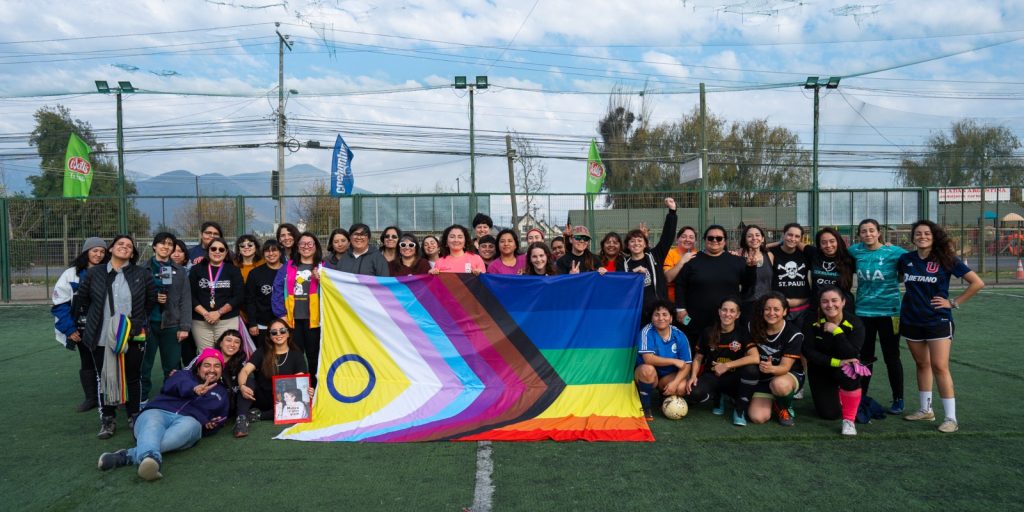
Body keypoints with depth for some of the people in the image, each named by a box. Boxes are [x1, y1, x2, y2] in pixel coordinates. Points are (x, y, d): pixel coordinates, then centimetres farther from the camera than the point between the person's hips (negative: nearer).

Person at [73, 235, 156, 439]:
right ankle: (108, 419, 21)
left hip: (132, 337, -1)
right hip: (101, 338, 1)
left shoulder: (142, 274, -1)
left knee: (132, 377, 9)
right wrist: (96, 319, 14)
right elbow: (81, 300, 12)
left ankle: (134, 417, 22)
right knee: (105, 378, 8)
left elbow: (151, 300, 9)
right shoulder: (94, 273, 2)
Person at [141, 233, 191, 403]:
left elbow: (185, 300, 4)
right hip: (148, 323, -1)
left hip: (171, 325, 1)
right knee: (144, 366, 4)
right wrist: (152, 297, -14)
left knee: (172, 367, 5)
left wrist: (184, 327, -4)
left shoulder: (180, 272, 9)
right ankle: (142, 400, 14)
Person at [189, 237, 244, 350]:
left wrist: (219, 313, -8)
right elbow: (191, 296, 5)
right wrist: (205, 313, -9)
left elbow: (239, 296, 0)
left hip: (228, 321, -1)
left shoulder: (233, 270, 8)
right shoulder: (197, 269, 11)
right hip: (200, 322, 1)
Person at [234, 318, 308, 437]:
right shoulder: (262, 352, 2)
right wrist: (242, 386, -35)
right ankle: (241, 418, -34)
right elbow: (245, 371, -12)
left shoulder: (296, 355, 1)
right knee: (249, 376, -24)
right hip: (260, 399, 1)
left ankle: (258, 415, -21)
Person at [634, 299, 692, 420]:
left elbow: (686, 365, -10)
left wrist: (675, 382, -27)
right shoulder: (647, 332, -19)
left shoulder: (679, 336, -9)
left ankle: (666, 399, 11)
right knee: (648, 369, -36)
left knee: (681, 387, -27)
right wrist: (674, 361, -24)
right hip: (647, 375, -3)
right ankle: (645, 406, -13)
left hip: (668, 376, 3)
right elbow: (648, 359, -30)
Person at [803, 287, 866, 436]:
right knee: (830, 413, -4)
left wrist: (837, 331, -32)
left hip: (845, 367, -1)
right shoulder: (814, 322, -15)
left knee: (850, 374, -38)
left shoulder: (855, 323, -18)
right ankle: (834, 394, 34)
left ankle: (849, 420, -18)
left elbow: (852, 355, -27)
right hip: (820, 370, 1)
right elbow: (808, 351, -18)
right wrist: (836, 362, -27)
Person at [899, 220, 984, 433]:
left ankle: (951, 418, -2)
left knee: (939, 367, -9)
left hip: (938, 321, -4)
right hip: (911, 321, 4)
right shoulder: (905, 259, 2)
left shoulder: (947, 259, -7)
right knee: (922, 364, 13)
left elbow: (977, 283, -6)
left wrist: (954, 303, -7)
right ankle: (925, 410, 25)